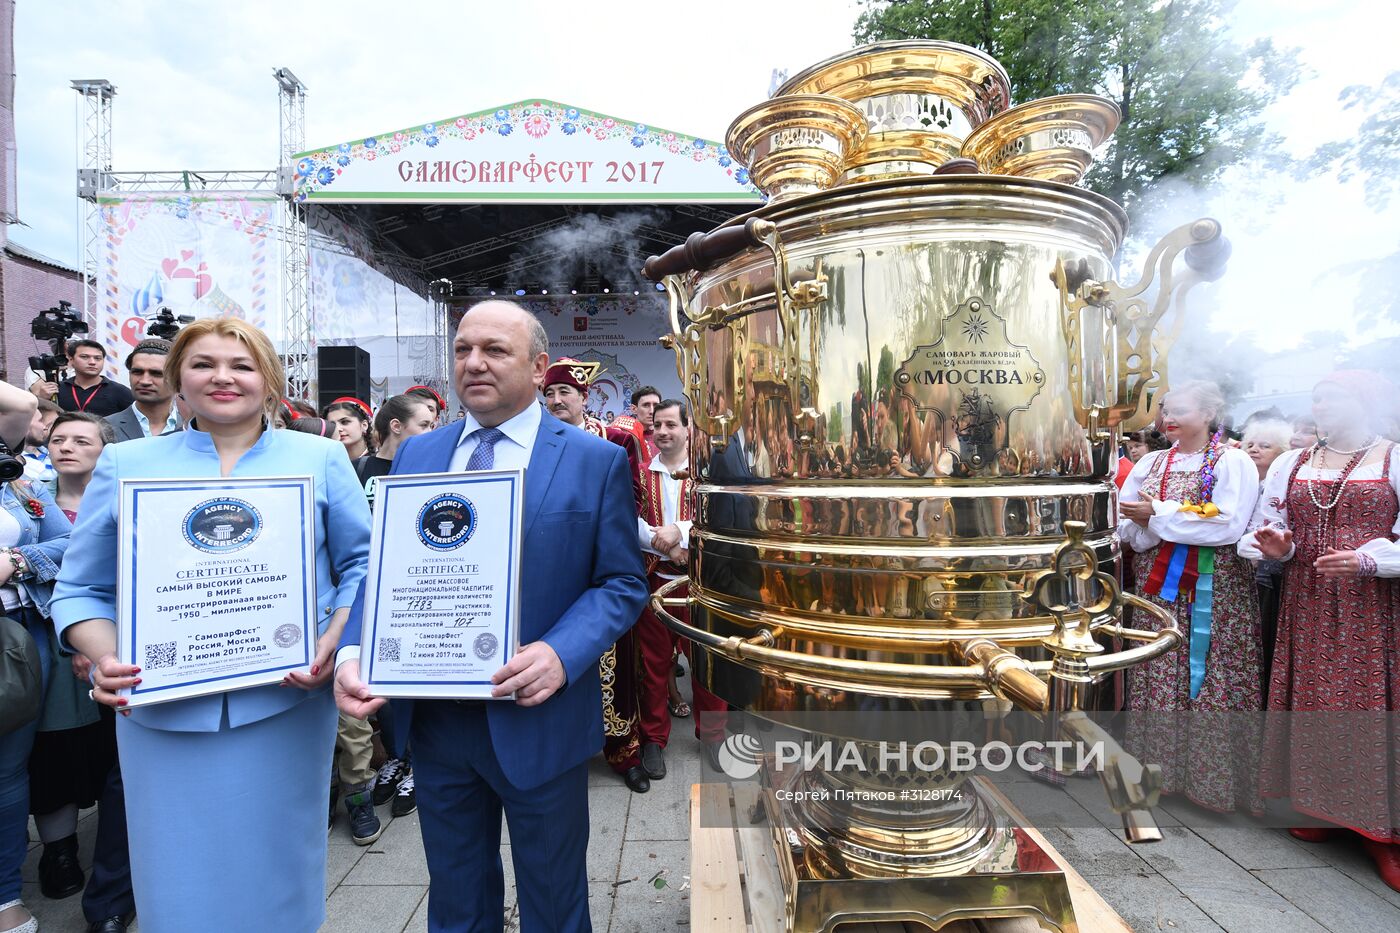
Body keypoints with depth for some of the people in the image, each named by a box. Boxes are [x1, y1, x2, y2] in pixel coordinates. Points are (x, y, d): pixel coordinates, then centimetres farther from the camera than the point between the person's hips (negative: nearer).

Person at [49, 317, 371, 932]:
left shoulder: (320, 458, 3)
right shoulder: (126, 464, 6)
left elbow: (362, 565, 2)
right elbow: (84, 589, 7)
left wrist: (334, 643, -13)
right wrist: (105, 658, -12)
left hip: (287, 704, -1)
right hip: (162, 711, 1)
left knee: (278, 871, 14)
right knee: (178, 881, 12)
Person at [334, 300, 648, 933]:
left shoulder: (597, 461, -7)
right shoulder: (415, 454, 5)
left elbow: (623, 583, -8)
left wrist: (561, 655, -24)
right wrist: (354, 651, -12)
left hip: (537, 720, -3)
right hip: (432, 716, 4)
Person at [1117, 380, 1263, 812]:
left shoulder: (1233, 462, -2)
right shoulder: (1150, 464, 12)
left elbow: (1228, 525, -16)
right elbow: (1124, 525, 8)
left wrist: (1157, 514, -13)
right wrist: (1153, 527, -12)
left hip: (1214, 595, -4)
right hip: (1158, 592, 5)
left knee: (1211, 682, -1)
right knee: (1159, 678, 7)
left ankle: (1216, 776, 12)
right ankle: (1160, 764, 20)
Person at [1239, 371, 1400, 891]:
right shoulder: (1291, 465, 10)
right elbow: (1267, 527, 10)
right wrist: (1276, 547, -10)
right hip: (1306, 606, 3)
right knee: (1311, 700, 7)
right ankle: (1321, 808, 22)